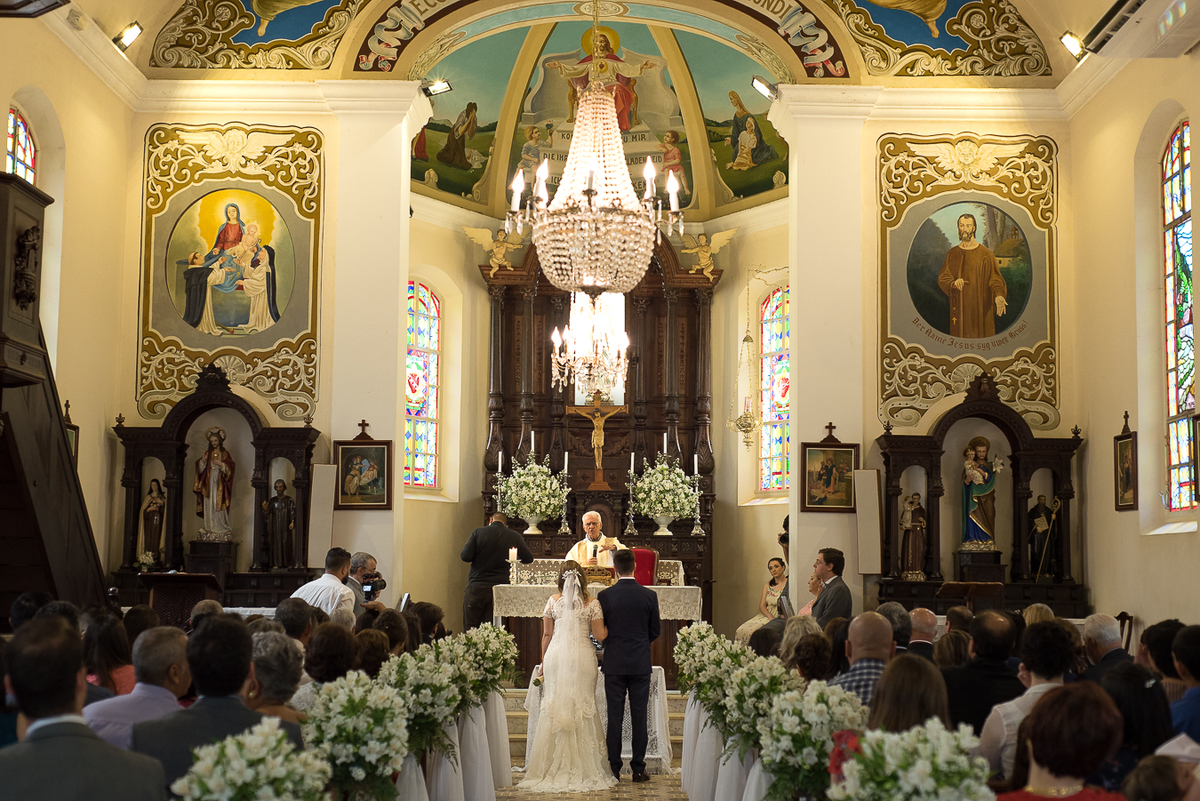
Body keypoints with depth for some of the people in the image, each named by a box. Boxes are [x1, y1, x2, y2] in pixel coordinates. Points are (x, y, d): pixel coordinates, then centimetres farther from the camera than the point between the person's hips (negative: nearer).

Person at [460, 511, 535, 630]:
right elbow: (528, 559, 10)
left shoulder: (478, 532, -2)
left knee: (469, 631, 6)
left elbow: (465, 557, -7)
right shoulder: (514, 536, 3)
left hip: (476, 589, -1)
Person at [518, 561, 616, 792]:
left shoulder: (553, 601, 2)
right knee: (582, 708, 5)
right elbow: (600, 635, -2)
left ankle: (553, 767, 5)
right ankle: (582, 768, 6)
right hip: (583, 658, -1)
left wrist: (543, 665, 15)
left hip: (556, 656, 1)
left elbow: (546, 635, 6)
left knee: (554, 708, 5)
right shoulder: (592, 603, -1)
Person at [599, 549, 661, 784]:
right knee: (639, 716, 5)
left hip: (614, 664, 0)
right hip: (641, 664, 1)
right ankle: (638, 768, 7)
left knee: (614, 717, 5)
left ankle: (614, 768, 8)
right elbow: (655, 631, 4)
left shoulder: (605, 596, -7)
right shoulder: (649, 595, -4)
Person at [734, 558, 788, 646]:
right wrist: (770, 617, -12)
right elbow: (762, 606, 10)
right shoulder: (767, 585, 17)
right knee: (741, 631, -19)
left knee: (755, 631, -30)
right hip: (766, 615, 5)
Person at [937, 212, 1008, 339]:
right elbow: (942, 278, 4)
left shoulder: (986, 254, -3)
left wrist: (998, 296, -28)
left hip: (980, 308, -3)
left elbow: (995, 279, -8)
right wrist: (953, 283, -19)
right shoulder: (952, 254, 8)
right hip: (959, 308, 3)